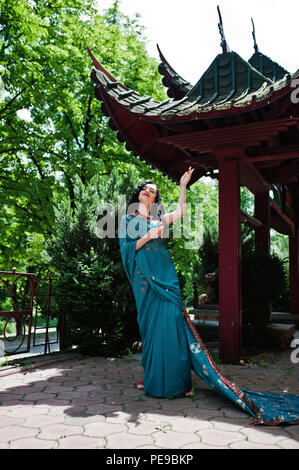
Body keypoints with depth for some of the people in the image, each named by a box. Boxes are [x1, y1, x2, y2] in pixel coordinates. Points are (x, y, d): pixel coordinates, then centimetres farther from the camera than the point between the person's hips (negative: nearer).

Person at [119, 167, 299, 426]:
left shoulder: (159, 218, 16)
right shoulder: (128, 219, 13)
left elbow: (179, 212, -1)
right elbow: (125, 248, 3)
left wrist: (183, 186, -4)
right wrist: (147, 236, -9)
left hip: (165, 275, 1)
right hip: (144, 278, -1)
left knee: (169, 320, -7)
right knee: (150, 324, 0)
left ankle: (176, 380, -3)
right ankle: (152, 377, 11)